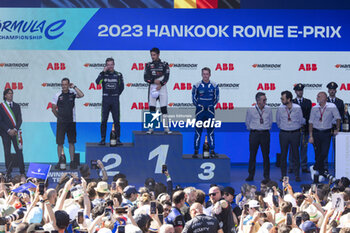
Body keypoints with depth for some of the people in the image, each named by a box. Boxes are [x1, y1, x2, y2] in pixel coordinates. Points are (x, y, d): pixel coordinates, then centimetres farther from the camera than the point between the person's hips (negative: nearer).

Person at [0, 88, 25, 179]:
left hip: (15, 132, 1)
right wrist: (8, 130, -11)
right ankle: (8, 172, 7)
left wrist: (15, 129, -8)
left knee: (19, 151, -4)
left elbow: (20, 119, 7)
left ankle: (22, 172, -5)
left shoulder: (17, 106, 11)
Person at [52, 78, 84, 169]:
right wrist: (59, 117, 6)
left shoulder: (72, 94, 3)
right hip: (61, 123, 0)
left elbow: (81, 95, -16)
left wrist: (74, 87, -10)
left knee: (71, 142, 4)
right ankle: (60, 161, 6)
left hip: (71, 122, 0)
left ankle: (72, 161, 9)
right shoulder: (57, 96, 3)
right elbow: (53, 109, 9)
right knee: (60, 143, -1)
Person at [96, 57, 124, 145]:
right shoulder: (103, 74, 4)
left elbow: (121, 87, 17)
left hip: (115, 100, 1)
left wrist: (116, 94, 13)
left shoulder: (118, 75, 7)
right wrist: (103, 72, -17)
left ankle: (118, 139, 5)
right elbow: (97, 82, -16)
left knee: (116, 120, 0)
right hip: (105, 99, 0)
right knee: (103, 121, -2)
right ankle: (103, 139, 4)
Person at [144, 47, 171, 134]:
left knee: (164, 108, -4)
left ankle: (166, 128, -3)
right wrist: (154, 81, -14)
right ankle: (151, 128, 0)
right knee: (152, 108, -2)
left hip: (162, 87, -1)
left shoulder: (164, 64, 6)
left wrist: (160, 84, -16)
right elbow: (146, 78, 1)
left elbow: (166, 77, -4)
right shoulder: (148, 65, 9)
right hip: (152, 87, 1)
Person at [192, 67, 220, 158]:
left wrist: (211, 105, 2)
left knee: (211, 131, 3)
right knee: (198, 131, 0)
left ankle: (212, 151, 7)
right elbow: (194, 98, 6)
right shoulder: (197, 85, -2)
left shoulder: (214, 85, 1)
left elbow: (216, 98, 10)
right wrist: (198, 105, -2)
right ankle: (196, 151, 5)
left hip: (210, 111, 1)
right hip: (200, 110, -1)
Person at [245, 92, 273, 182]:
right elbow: (247, 122, 10)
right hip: (254, 133, -1)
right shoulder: (251, 110, -2)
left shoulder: (268, 110, 3)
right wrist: (252, 129, 10)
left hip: (265, 134, 1)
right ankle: (251, 175, 11)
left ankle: (266, 176, 11)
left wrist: (266, 129, 10)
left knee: (266, 155, 3)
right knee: (252, 155, 2)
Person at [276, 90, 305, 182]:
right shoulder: (280, 108, -2)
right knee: (283, 154, 4)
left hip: (295, 133, -1)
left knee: (295, 154, 3)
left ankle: (297, 175, 10)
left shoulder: (297, 108, -6)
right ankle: (283, 175, 11)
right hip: (284, 133, 1)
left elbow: (301, 121, 7)